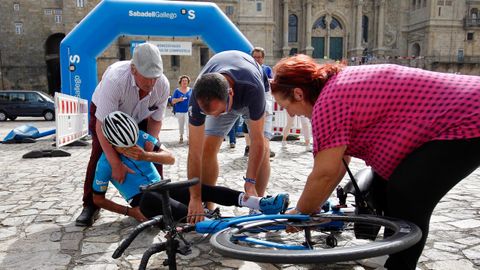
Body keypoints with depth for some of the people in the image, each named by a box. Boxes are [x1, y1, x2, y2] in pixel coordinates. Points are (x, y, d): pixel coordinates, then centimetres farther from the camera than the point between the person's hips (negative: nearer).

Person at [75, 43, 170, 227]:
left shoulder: (163, 85, -30)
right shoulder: (114, 80, -43)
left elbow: (156, 119, -11)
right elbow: (101, 125, -41)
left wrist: (150, 140, -30)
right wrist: (116, 165, -42)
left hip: (139, 117, 3)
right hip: (104, 112, -3)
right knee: (100, 154, -16)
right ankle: (90, 205, -2)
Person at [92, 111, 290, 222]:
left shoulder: (141, 137, -2)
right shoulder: (106, 163, -10)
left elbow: (170, 158, -9)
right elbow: (98, 198, -2)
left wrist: (146, 156, -27)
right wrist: (129, 211, -11)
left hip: (162, 189, 4)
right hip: (142, 201, -4)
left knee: (201, 188, -23)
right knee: (150, 198, -42)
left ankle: (261, 204, -36)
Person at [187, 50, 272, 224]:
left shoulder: (253, 88, -47)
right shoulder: (199, 95, -38)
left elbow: (257, 142, -36)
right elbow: (195, 151, -34)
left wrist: (250, 183, -36)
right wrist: (195, 198, -33)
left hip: (252, 98, -2)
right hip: (218, 96, 2)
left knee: (263, 148, -19)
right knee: (208, 147, -13)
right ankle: (207, 208, 2)